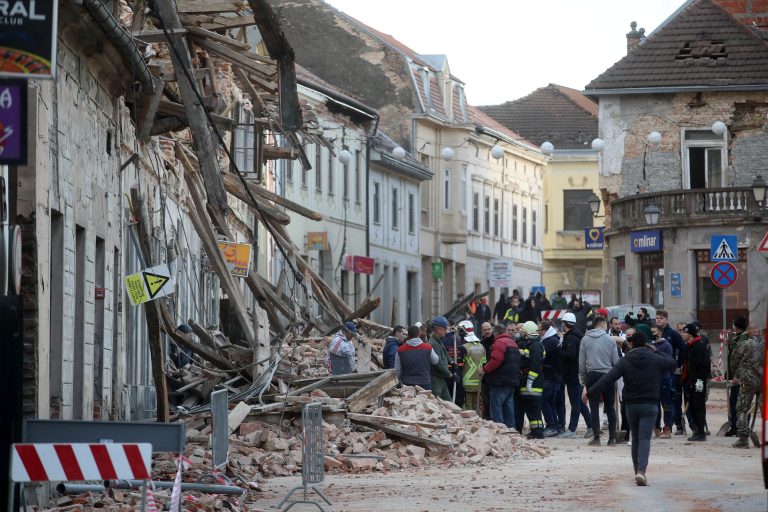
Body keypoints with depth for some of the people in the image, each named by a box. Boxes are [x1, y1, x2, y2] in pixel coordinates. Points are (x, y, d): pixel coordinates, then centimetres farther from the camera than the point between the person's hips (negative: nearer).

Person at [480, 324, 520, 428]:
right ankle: (511, 428, 13)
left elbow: (495, 360, -22)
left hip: (501, 381, -9)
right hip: (512, 381, 9)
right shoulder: (513, 343, 19)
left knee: (496, 407, -7)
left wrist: (485, 369, -9)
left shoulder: (499, 343, -11)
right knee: (508, 407, 13)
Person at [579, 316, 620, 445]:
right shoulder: (610, 339, 0)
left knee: (594, 407, 1)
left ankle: (596, 437, -4)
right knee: (610, 407, 6)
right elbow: (616, 360, 0)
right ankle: (612, 438, 5)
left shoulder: (585, 340, 3)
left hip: (592, 375, 0)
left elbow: (581, 362, 4)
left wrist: (583, 380, 11)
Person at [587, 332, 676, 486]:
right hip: (649, 405, -2)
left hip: (631, 405, 2)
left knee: (635, 438, 17)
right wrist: (654, 351, 25)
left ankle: (638, 471, 22)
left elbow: (608, 379, -11)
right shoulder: (655, 359, -2)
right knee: (645, 439, -9)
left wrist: (591, 392, -9)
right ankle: (641, 471, -27)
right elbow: (673, 363, 17)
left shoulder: (625, 361, -3)